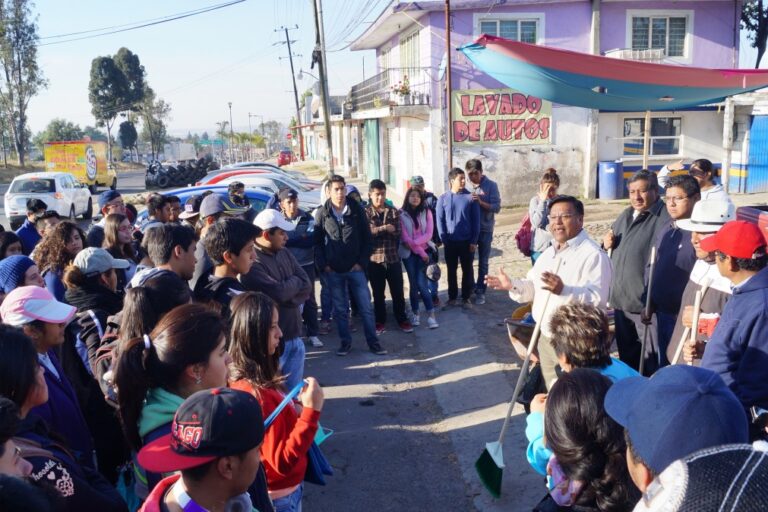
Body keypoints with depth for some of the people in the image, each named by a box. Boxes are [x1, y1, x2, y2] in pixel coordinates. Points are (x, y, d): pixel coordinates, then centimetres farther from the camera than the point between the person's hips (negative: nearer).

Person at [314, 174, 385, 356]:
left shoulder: (357, 210, -2)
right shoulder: (322, 213, -1)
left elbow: (366, 238, 1)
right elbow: (317, 242, 2)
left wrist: (362, 262, -5)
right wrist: (323, 265, -6)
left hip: (355, 268, 0)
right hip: (333, 271, 0)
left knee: (366, 307, 4)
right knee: (340, 309, 11)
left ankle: (373, 342, 16)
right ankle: (345, 342, 23)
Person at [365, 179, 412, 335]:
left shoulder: (394, 212, 3)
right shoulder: (365, 213, -1)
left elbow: (397, 234, -4)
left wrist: (376, 231, -13)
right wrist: (384, 228, -22)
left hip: (393, 257, 1)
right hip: (374, 258, -1)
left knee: (398, 291, 8)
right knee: (378, 293, 11)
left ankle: (402, 319, 24)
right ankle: (380, 321, 25)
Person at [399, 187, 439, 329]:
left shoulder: (426, 212, 1)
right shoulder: (402, 214, -6)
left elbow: (428, 234, -5)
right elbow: (405, 237, -9)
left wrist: (414, 242, -18)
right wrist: (421, 252, -9)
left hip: (425, 250, 0)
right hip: (408, 253, 0)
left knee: (421, 282, -10)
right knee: (413, 283, 4)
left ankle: (431, 315, -6)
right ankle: (415, 313, 18)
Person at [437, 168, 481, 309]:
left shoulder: (471, 197, -4)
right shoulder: (443, 199, -1)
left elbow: (476, 221, -3)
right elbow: (440, 221, 1)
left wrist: (474, 241, -7)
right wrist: (444, 239, -7)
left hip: (467, 241, -1)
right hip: (450, 242, 1)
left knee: (467, 270, 8)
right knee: (451, 271, 11)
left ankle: (466, 298, 21)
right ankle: (452, 298, 23)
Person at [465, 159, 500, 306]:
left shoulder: (491, 186, -8)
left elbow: (497, 207, -14)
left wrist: (481, 202, -24)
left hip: (485, 229, -3)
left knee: (483, 262, 7)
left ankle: (480, 292, 16)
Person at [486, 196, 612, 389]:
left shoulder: (593, 255, -17)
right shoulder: (548, 253, 12)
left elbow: (597, 298, -29)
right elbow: (533, 287, 18)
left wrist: (564, 290, -45)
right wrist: (512, 285, -2)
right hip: (546, 338, 9)